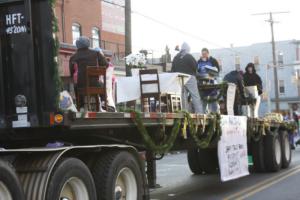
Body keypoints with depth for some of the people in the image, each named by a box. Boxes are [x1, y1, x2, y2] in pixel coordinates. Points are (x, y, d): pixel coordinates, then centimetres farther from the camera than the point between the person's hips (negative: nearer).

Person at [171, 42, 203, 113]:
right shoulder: (189, 56, -8)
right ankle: (199, 113, -8)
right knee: (195, 97, -4)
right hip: (190, 78, -5)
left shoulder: (176, 57, 8)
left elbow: (172, 70, 9)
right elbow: (196, 67, -9)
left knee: (183, 98, 8)